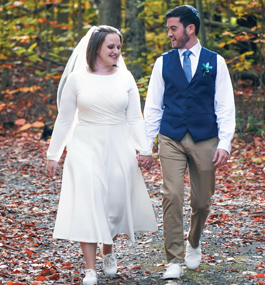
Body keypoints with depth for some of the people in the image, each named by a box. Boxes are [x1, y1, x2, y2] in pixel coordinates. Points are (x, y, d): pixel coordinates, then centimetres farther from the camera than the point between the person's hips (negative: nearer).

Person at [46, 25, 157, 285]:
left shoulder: (125, 78, 3)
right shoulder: (77, 78, -2)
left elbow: (135, 118, 3)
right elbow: (64, 119, 4)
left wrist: (144, 149, -9)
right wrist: (53, 154, 4)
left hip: (118, 148, 2)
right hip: (85, 148, -2)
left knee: (116, 201, 6)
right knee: (87, 203, -8)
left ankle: (108, 253, 34)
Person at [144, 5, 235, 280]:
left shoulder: (215, 61, 4)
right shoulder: (163, 62, 8)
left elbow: (225, 106, 2)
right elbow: (153, 107, 10)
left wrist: (224, 143, -6)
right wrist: (146, 144, 5)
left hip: (205, 141, 0)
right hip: (171, 140, 0)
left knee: (201, 201, 8)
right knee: (172, 197, -10)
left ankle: (194, 245, 36)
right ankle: (174, 261, -5)